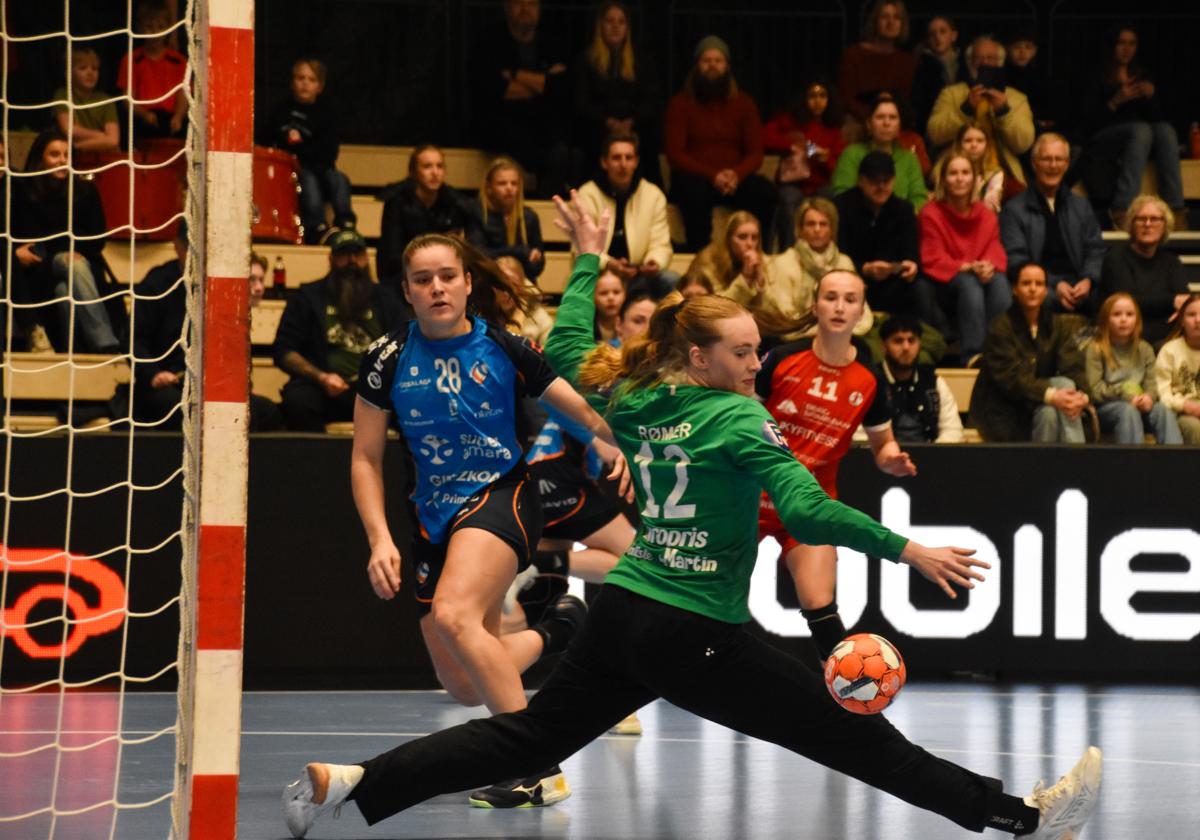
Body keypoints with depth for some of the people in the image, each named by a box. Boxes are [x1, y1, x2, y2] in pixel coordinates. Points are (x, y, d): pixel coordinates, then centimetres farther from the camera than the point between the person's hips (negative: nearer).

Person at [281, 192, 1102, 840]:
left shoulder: (633, 401, 9)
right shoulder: (737, 419, -11)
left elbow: (566, 348, 28)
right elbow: (809, 511, -20)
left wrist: (586, 259, 37)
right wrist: (907, 549, -20)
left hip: (621, 614, 7)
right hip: (698, 638, -7)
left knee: (527, 736, 13)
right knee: (855, 734, -5)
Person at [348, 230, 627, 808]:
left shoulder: (504, 349, -6)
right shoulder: (388, 359, -2)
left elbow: (586, 413, -3)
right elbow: (365, 459, 3)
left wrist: (621, 444, -26)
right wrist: (380, 540, -10)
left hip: (501, 497, -4)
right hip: (434, 517, 4)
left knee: (453, 615, -33)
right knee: (464, 686, 3)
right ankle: (553, 632, 37)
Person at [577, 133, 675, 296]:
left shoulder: (654, 195, 4)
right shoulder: (587, 195, -4)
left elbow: (660, 245, 1)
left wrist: (655, 263, -24)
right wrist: (609, 264, -32)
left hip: (638, 275, 3)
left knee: (671, 281, -25)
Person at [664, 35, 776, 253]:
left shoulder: (743, 103, 12)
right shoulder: (680, 104, 4)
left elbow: (756, 152, 5)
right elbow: (675, 154, -5)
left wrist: (736, 175, -18)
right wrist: (712, 176, -20)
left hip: (735, 179, 2)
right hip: (694, 178, -2)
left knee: (765, 191, -29)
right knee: (697, 192, -38)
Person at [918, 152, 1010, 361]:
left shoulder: (987, 216, 10)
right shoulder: (931, 214, -3)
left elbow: (996, 253, 1)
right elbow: (933, 261, -10)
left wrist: (989, 266, -24)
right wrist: (969, 267, -22)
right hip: (943, 287, -3)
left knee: (1000, 281, -30)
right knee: (968, 283, -36)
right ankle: (972, 356, -43)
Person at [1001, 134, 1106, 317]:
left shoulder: (1081, 206, 24)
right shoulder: (1014, 210, 10)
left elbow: (1096, 250, 17)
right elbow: (1016, 259, -1)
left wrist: (1088, 280, -7)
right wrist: (1054, 285, -16)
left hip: (1078, 288, 3)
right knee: (1049, 300, -39)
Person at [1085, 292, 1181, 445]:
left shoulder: (1144, 349, 15)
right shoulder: (1095, 349, 1)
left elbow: (1151, 383, 8)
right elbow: (1094, 390, -6)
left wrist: (1149, 397, -16)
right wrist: (1126, 396, -17)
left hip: (1137, 405, 4)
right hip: (1105, 408, -3)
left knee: (1163, 411, -28)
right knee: (1128, 411, -37)